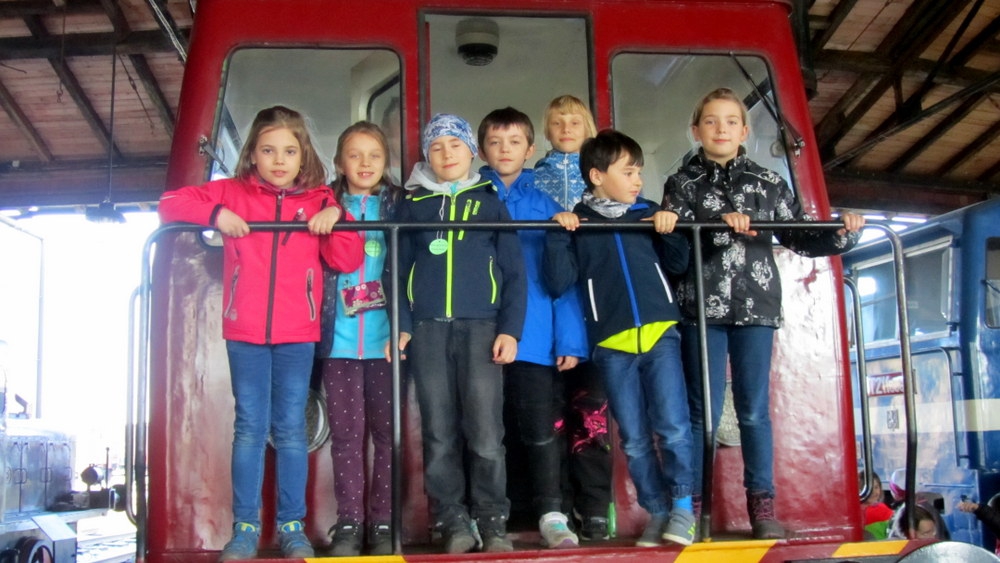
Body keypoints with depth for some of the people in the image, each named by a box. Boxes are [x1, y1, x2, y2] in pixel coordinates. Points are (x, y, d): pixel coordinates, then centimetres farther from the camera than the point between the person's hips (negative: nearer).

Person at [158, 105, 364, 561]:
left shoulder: (319, 201, 5)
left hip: (297, 335, 0)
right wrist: (215, 214, -13)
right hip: (245, 333, 0)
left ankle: (292, 525, 13)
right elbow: (170, 204, 1)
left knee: (291, 429, 5)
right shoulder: (232, 194, 3)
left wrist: (336, 217, -14)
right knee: (250, 428, 4)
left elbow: (348, 262, 0)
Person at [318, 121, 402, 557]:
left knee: (386, 430, 2)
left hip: (384, 337, 0)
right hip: (339, 339, 0)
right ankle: (348, 522, 9)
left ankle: (383, 522, 10)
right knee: (346, 431, 2)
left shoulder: (398, 206, 9)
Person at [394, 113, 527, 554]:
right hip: (427, 330, 1)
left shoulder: (490, 201, 10)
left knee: (485, 432, -6)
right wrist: (401, 325, -1)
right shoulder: (411, 205, 13)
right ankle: (454, 523, 9)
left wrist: (510, 328, -3)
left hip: (480, 326, -1)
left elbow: (513, 272, 6)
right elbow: (399, 269, 10)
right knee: (439, 433, 2)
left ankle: (492, 522, 4)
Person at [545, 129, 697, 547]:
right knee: (634, 439, 5)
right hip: (612, 345, -1)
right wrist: (557, 236, -14)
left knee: (672, 427, -8)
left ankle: (682, 504, 8)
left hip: (660, 335, 1)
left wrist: (669, 231, -3)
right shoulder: (577, 223, 4)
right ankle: (657, 512, 17)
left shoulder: (648, 214, 9)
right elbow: (558, 282, -3)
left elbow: (677, 266, 14)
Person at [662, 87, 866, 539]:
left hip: (756, 307, 1)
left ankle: (762, 505, 12)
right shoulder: (681, 184, 8)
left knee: (754, 409, 4)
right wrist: (719, 224, -22)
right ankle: (691, 504, 9)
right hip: (701, 308, -1)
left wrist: (842, 233, -4)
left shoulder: (768, 183, 12)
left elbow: (799, 236, 12)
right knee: (703, 410, 1)